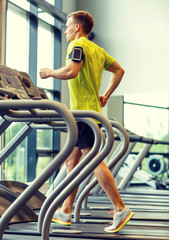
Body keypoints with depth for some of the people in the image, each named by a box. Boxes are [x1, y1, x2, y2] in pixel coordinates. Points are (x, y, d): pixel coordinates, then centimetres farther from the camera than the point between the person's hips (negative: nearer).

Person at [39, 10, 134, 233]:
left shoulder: (78, 45, -8)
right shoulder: (97, 50, 19)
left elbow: (71, 71, -24)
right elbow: (119, 70, 25)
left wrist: (49, 72, -7)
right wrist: (106, 96, 24)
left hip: (83, 110, -10)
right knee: (71, 161, 11)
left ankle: (120, 209, -11)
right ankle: (65, 212, 16)